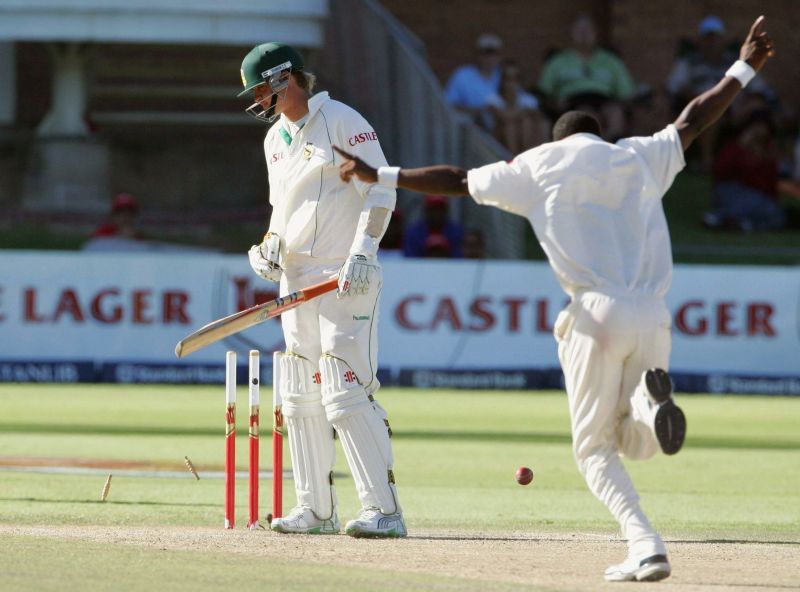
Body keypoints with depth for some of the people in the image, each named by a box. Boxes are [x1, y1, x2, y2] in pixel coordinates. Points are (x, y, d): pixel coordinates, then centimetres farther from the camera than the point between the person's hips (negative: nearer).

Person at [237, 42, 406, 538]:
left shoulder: (342, 122, -8)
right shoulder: (275, 138, 17)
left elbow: (380, 190, -12)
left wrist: (362, 251, -23)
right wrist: (270, 247, 6)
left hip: (346, 277, -9)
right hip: (297, 279, 9)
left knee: (346, 394, -15)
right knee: (301, 397, 8)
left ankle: (384, 509, -15)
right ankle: (316, 509, 15)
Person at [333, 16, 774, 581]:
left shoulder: (539, 166, 11)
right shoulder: (639, 157, 19)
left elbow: (456, 181, 14)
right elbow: (692, 120, 31)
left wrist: (380, 176, 22)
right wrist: (743, 70, 44)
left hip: (598, 316, -3)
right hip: (653, 318, 3)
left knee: (594, 447, 9)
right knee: (638, 444, 17)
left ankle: (646, 545, -15)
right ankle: (649, 402, -21)